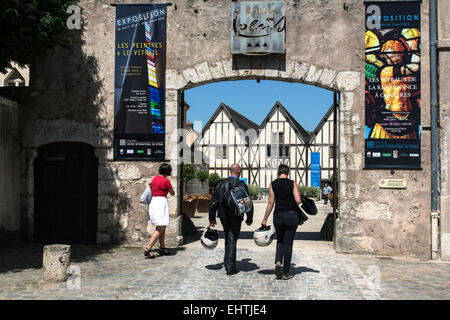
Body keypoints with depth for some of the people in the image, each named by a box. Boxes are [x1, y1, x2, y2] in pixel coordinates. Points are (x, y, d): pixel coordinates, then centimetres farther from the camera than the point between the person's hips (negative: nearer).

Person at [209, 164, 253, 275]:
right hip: (236, 217, -3)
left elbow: (213, 203, 2)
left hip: (223, 216, 3)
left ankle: (227, 262, 28)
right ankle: (230, 267, 2)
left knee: (228, 238, 22)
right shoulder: (242, 185, -9)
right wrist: (249, 219, 3)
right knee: (232, 240, 3)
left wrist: (212, 219, 9)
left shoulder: (221, 184, 1)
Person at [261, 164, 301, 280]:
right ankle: (286, 273, 10)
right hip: (291, 216, -1)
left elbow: (271, 203, -1)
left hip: (278, 216, 1)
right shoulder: (292, 183, -2)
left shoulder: (273, 184, 1)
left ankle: (278, 261, -3)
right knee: (288, 243, 7)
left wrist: (265, 219, 3)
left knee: (280, 241, 22)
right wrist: (292, 201, 12)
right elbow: (298, 201, -12)